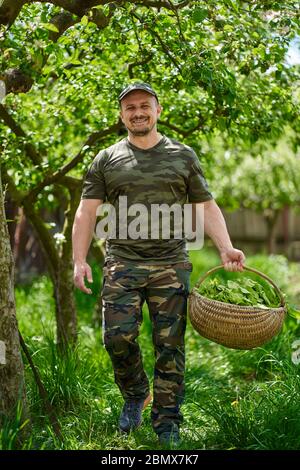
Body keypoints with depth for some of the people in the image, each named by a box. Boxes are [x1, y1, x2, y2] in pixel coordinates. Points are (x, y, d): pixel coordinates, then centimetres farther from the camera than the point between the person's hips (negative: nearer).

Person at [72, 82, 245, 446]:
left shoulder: (183, 156, 11)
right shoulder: (106, 161, 10)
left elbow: (207, 206, 10)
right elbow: (86, 211, 7)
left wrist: (225, 248, -4)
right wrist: (79, 260, -4)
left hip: (171, 266, 0)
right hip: (122, 265, 0)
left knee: (170, 346, -1)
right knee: (118, 337, -9)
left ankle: (167, 424, 11)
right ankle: (135, 395, 20)